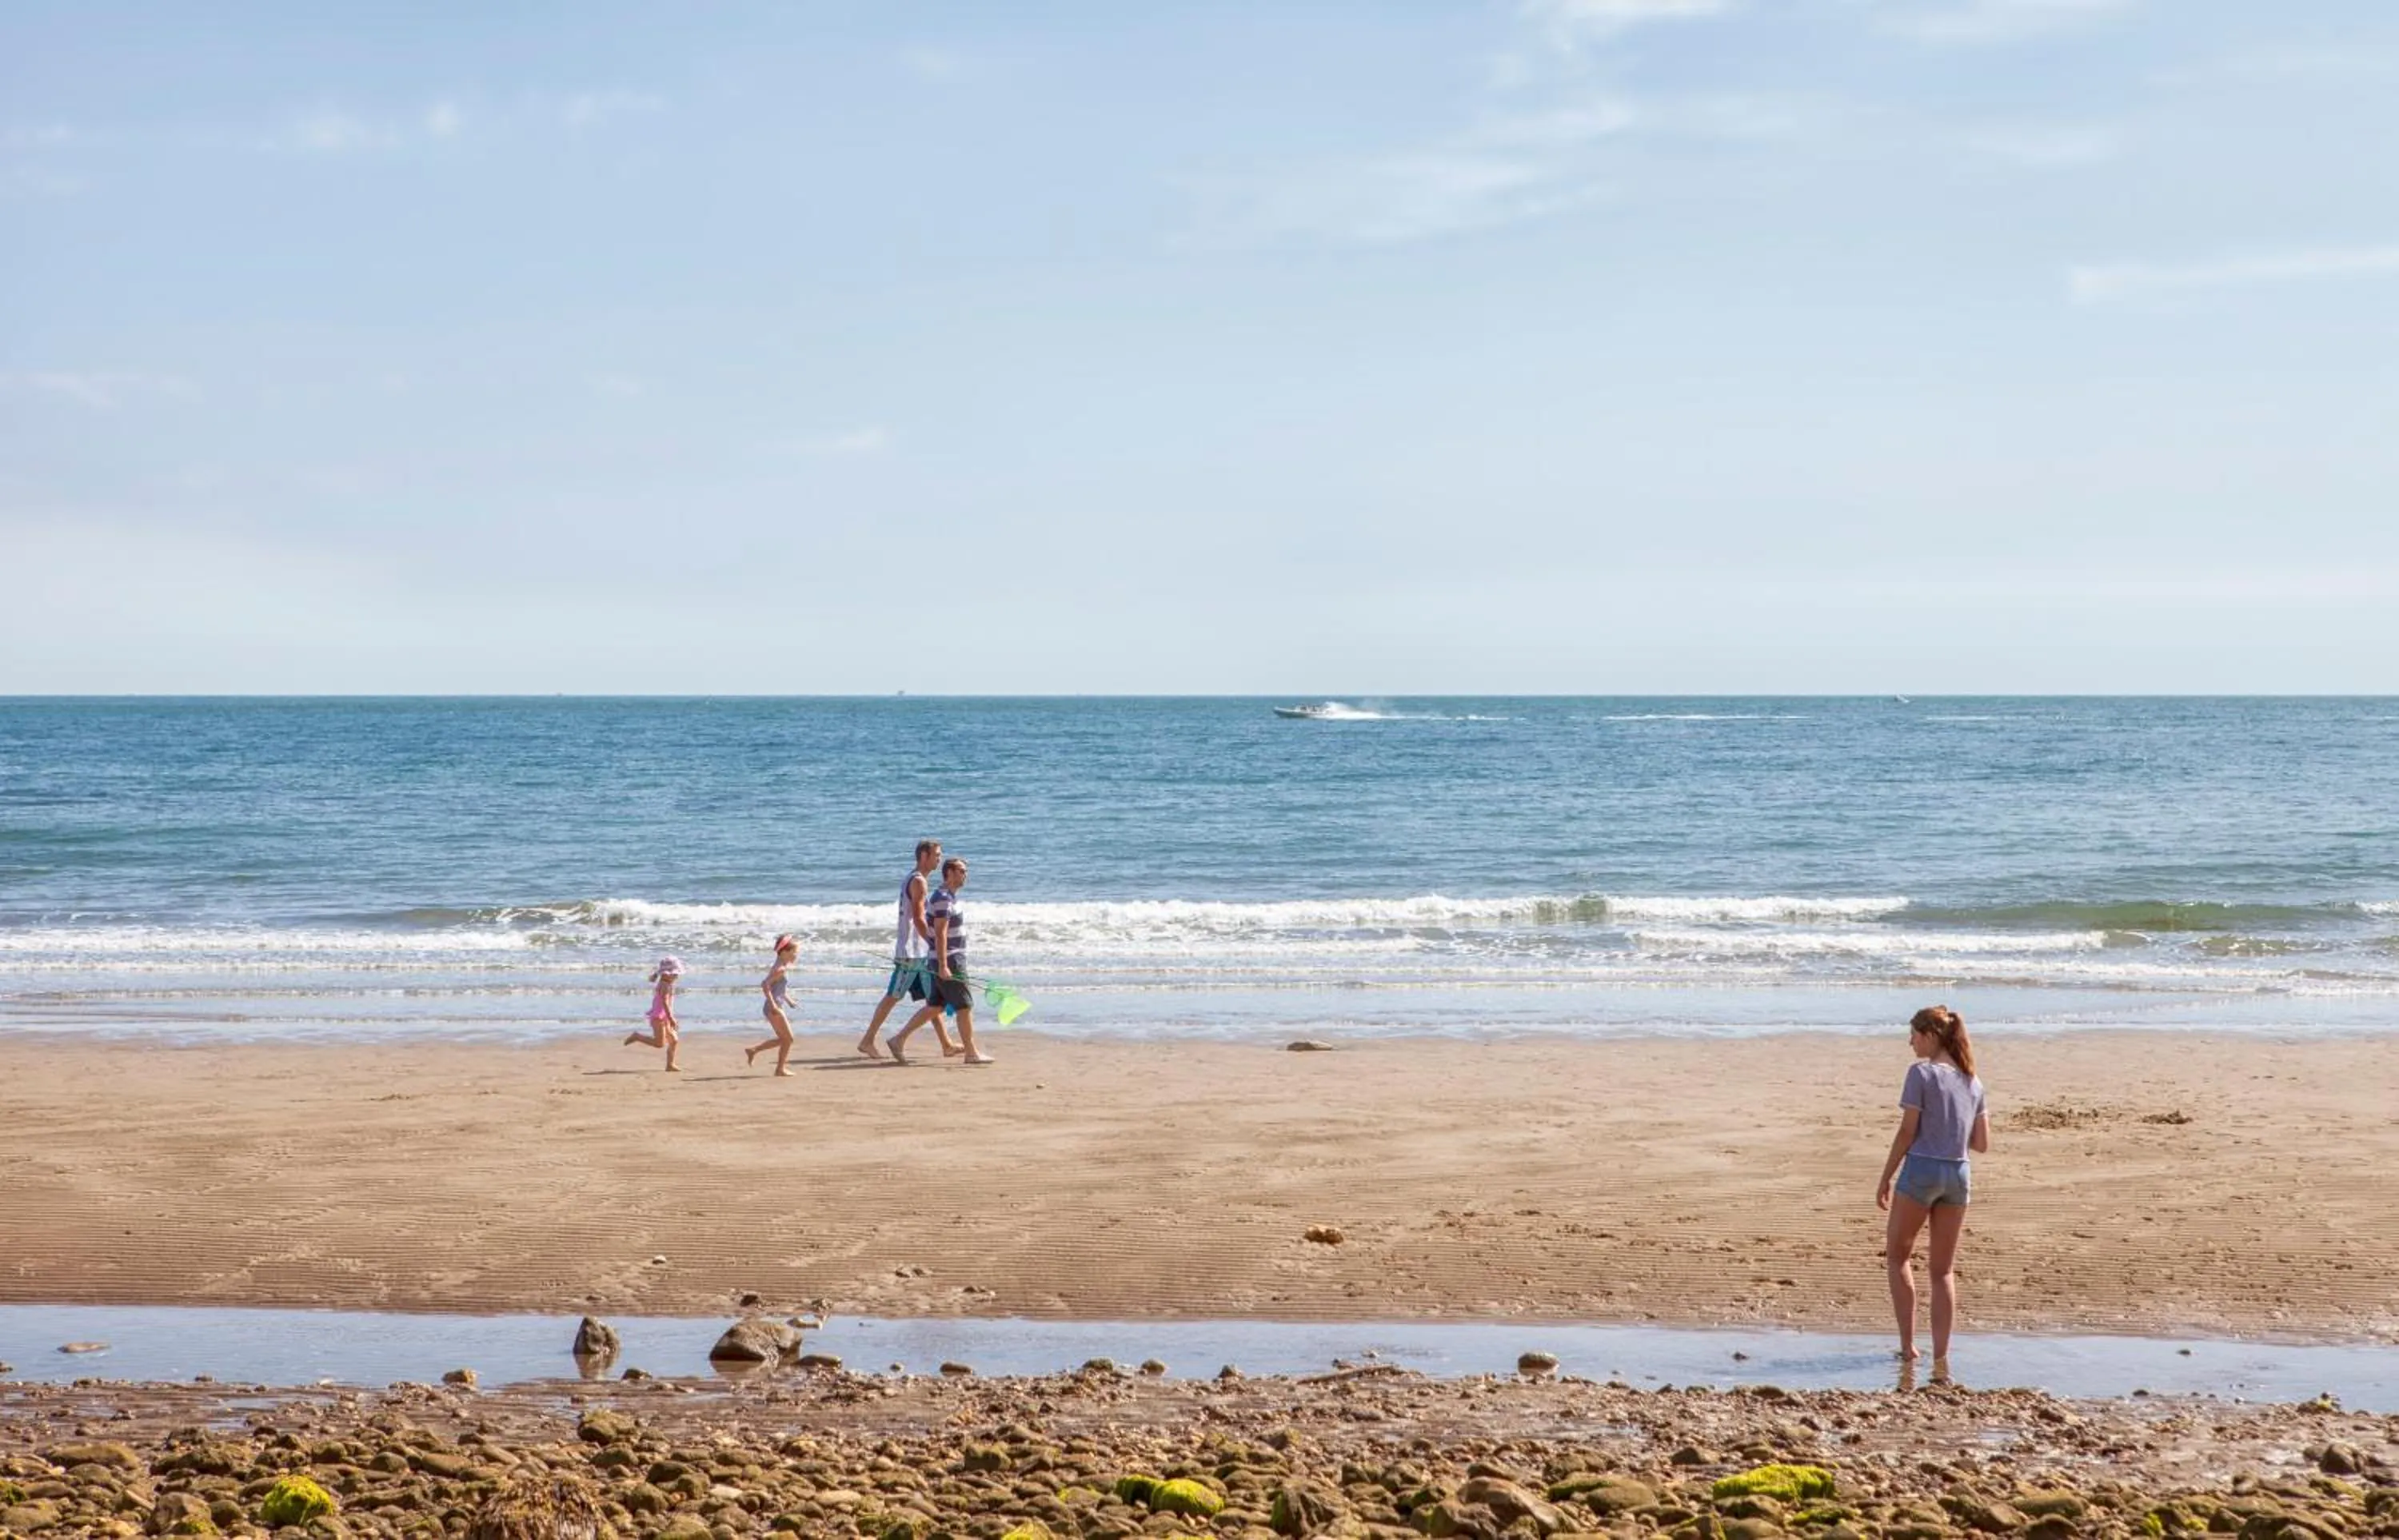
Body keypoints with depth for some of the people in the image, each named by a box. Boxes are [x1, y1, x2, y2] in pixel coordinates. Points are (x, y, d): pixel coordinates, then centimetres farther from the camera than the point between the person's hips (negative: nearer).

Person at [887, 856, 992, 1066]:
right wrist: (943, 966, -26)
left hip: (947, 961, 10)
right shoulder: (943, 899, -16)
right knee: (964, 1005, -4)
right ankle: (971, 1053, 2)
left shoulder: (948, 897, 15)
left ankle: (899, 1039, 10)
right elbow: (940, 934, -22)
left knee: (935, 1006, 10)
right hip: (948, 961, -10)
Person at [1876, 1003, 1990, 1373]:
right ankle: (1941, 1358, 3)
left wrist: (1886, 1178, -3)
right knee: (1943, 1271, 10)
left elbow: (1907, 1133, -10)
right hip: (1958, 1175, 5)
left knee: (1897, 1256, 14)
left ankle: (1908, 1346, 10)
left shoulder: (1921, 1073, -9)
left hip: (1921, 1169, -5)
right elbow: (1982, 1144, 10)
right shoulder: (1972, 1082, 9)